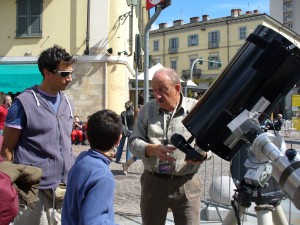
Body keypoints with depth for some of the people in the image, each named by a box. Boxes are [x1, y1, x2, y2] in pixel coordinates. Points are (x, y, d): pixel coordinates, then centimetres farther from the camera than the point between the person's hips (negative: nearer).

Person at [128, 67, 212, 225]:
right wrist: (152, 149, -21)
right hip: (153, 182, 2)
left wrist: (202, 153, -26)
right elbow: (134, 142, 0)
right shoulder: (147, 110, 5)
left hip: (186, 183, -2)